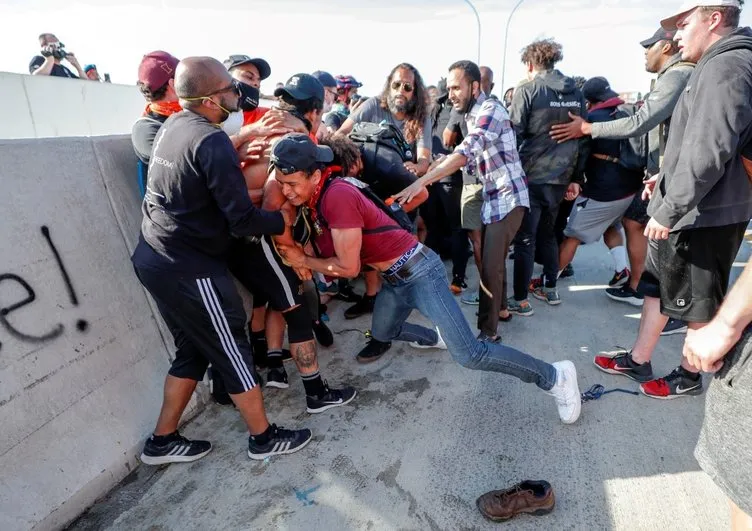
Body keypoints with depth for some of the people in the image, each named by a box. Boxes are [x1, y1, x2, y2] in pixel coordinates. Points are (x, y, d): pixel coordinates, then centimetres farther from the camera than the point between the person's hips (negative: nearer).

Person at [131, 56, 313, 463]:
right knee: (232, 352, 6)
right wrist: (282, 219, -5)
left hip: (154, 257, 9)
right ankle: (263, 437, 24)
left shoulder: (173, 125, 8)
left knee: (193, 350, 20)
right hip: (188, 268, -9)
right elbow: (242, 220, -22)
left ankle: (162, 441, 32)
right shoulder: (212, 142, -19)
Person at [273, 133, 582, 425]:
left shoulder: (337, 196, -26)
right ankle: (434, 338, 55)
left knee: (469, 355, -10)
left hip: (418, 272, -9)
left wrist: (303, 260, -8)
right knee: (382, 333, 29)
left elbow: (348, 268, -21)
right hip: (394, 279, 10)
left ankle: (555, 377, 8)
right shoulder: (314, 199, 4)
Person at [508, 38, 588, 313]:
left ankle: (521, 300, 5)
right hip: (560, 178, 6)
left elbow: (514, 135, -12)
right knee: (548, 233, 20)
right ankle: (550, 288, 28)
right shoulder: (576, 93, 10)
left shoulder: (527, 90, -7)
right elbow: (584, 137, 10)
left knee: (525, 239, 1)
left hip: (531, 177, -5)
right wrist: (576, 178, 14)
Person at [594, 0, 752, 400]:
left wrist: (669, 210, -25)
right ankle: (638, 362, 29)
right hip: (688, 211, 10)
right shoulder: (715, 66, 15)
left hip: (703, 216, -10)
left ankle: (689, 376, 26)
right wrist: (667, 178, 17)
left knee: (698, 303, 7)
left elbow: (709, 151, -27)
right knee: (656, 285, 16)